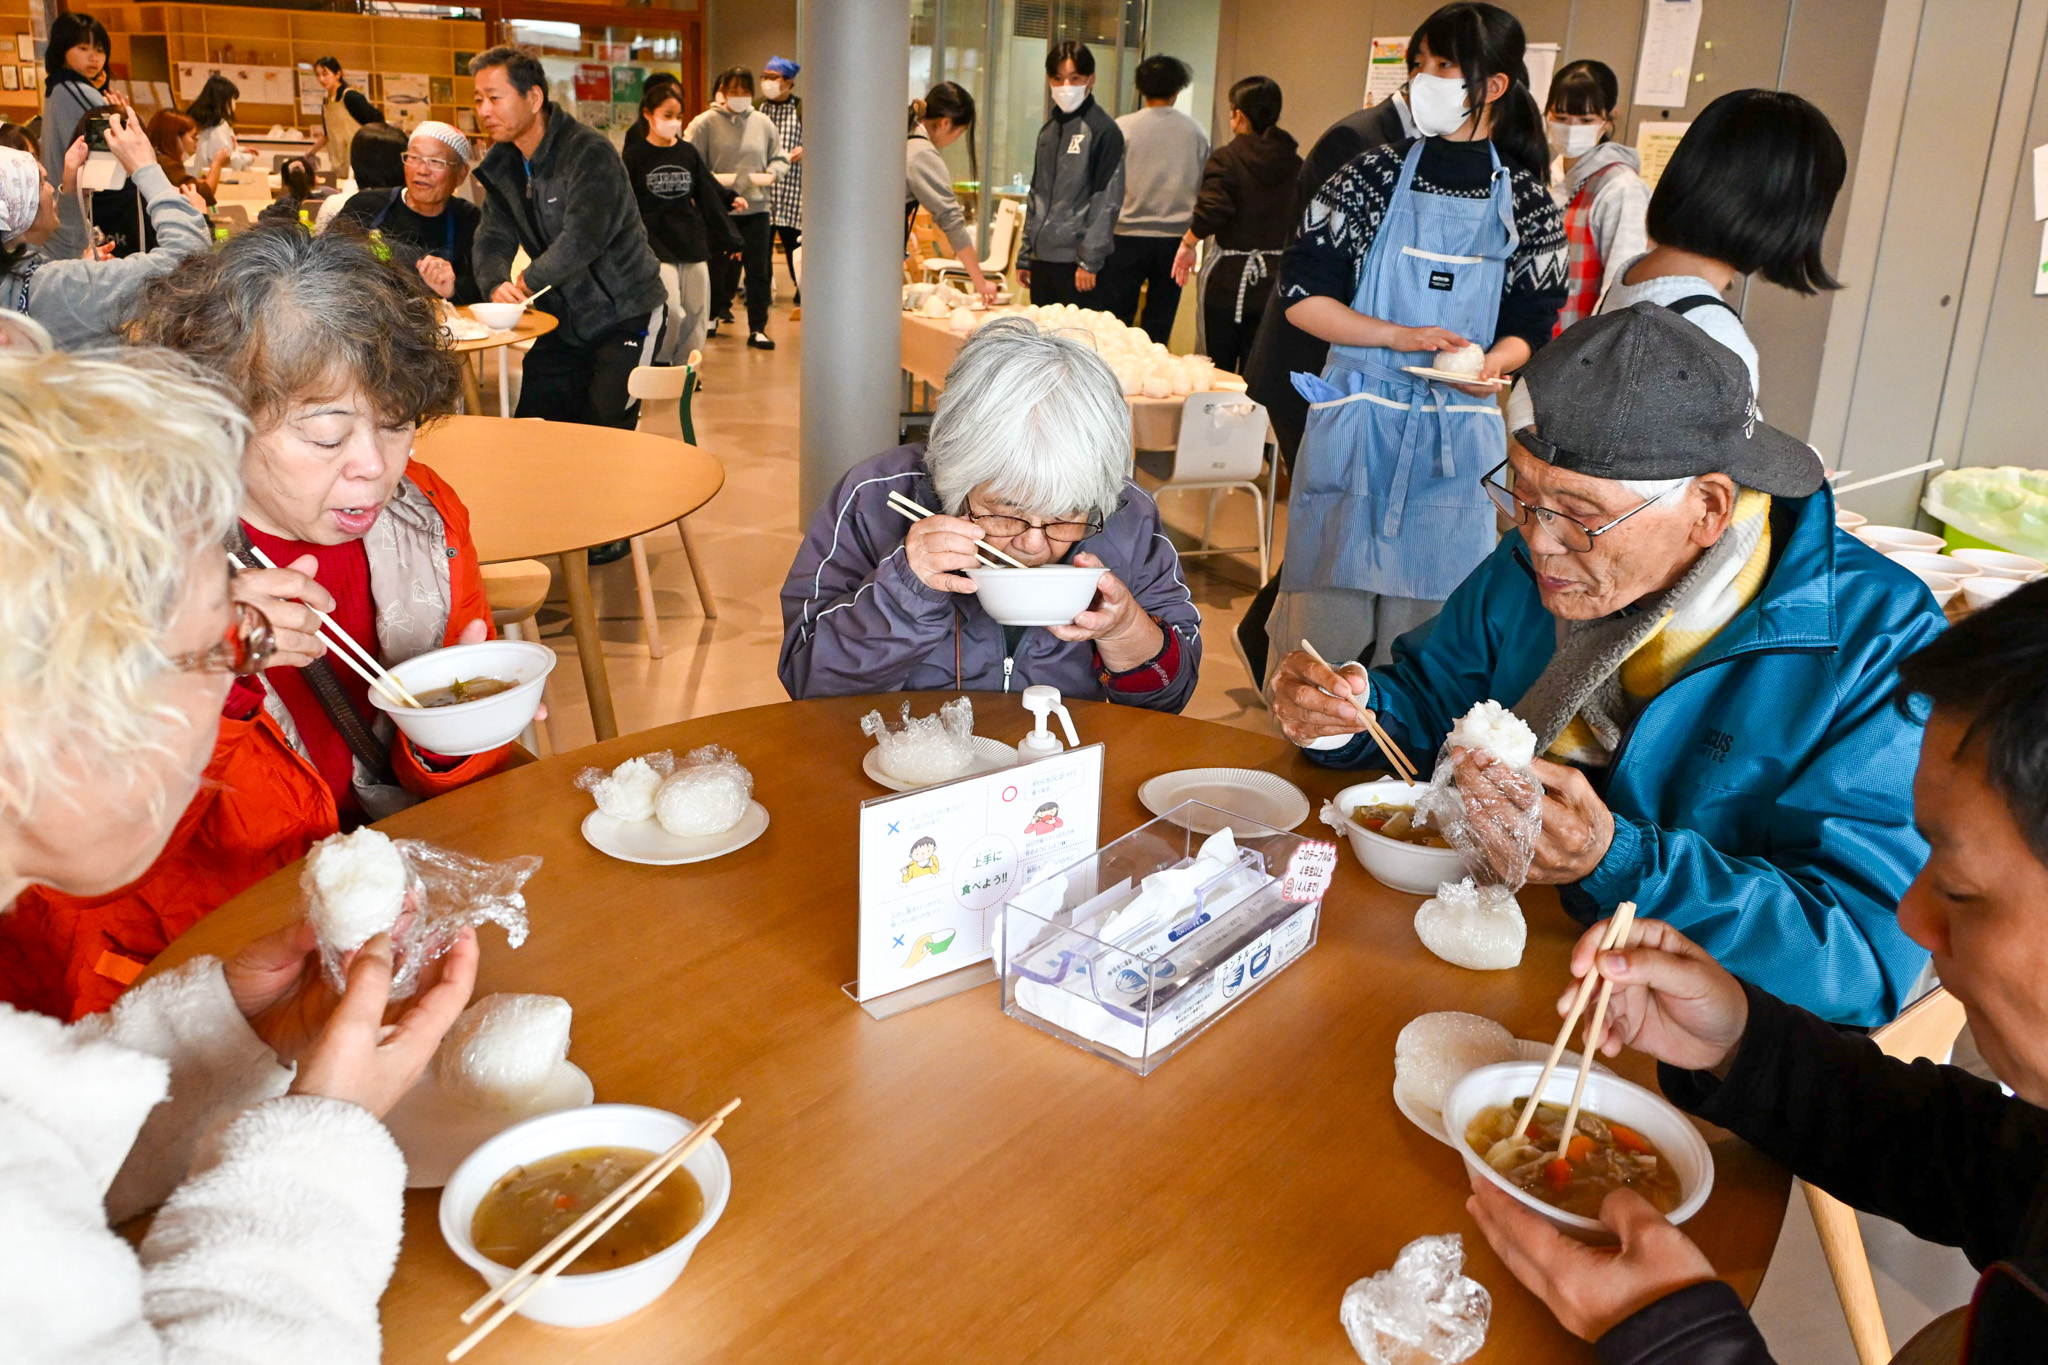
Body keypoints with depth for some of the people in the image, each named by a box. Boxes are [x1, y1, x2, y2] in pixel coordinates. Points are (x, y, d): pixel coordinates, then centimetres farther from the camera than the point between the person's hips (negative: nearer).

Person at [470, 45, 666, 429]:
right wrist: (496, 283, -19)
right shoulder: (501, 164, 6)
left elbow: (583, 239, -27)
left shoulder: (589, 154, -18)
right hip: (563, 322, 8)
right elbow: (493, 239, 3)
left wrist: (528, 280, -16)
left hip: (624, 318, -7)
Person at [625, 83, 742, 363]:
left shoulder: (688, 153, 10)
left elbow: (710, 195, 14)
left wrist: (729, 240, 12)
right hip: (656, 247, -4)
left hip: (693, 245, 4)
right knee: (671, 311, -16)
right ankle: (660, 367, 3)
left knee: (696, 313, 5)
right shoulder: (635, 155, 0)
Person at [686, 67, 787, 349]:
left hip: (757, 208, 2)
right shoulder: (704, 123, -2)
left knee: (758, 270, 0)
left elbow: (780, 158, 15)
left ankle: (757, 329, 6)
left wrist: (771, 174, -5)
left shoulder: (763, 123, 8)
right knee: (717, 266, 11)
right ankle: (712, 314, 32)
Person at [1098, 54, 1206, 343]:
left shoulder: (1122, 128, -5)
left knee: (1116, 322, 3)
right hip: (1175, 237, 3)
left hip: (1129, 235, -2)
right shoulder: (1195, 132, 4)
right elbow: (1203, 189, 10)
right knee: (1160, 324, 7)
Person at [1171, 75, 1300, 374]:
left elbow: (1212, 211, -21)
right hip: (1275, 280, 4)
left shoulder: (1226, 158, -9)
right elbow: (1303, 220, 2)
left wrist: (1188, 243, -6)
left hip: (1227, 277, -4)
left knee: (1215, 371, 7)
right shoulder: (1296, 164, 4)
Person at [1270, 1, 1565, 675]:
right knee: (1329, 622, 0)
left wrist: (1492, 363, -16)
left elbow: (1528, 327, 7)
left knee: (1425, 626, 5)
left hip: (1456, 439, 1)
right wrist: (1401, 336, -17)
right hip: (1354, 423, -1)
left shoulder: (1524, 201, 5)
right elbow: (1301, 293, -4)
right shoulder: (1375, 175, 1)